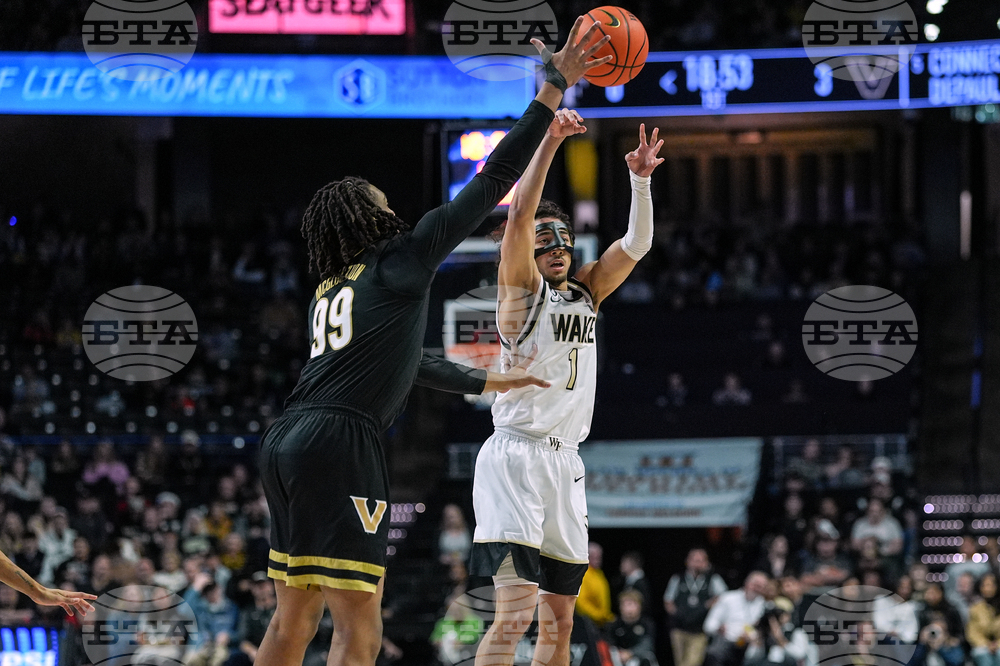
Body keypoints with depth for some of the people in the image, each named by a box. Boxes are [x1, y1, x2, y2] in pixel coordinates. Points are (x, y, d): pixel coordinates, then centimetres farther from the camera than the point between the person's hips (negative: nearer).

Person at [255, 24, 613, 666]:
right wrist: (552, 92, 7)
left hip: (286, 443, 8)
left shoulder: (329, 293, 25)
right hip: (339, 444, -8)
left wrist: (486, 381, 54)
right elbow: (491, 184, 2)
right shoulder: (401, 262, 4)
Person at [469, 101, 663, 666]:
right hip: (516, 454, -8)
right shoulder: (522, 286, 0)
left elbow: (637, 244, 11)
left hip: (565, 461, 8)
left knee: (561, 618, 10)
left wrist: (641, 180, -4)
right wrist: (549, 142, -22)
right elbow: (520, 215, -15)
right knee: (517, 609, -21)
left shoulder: (587, 292, 17)